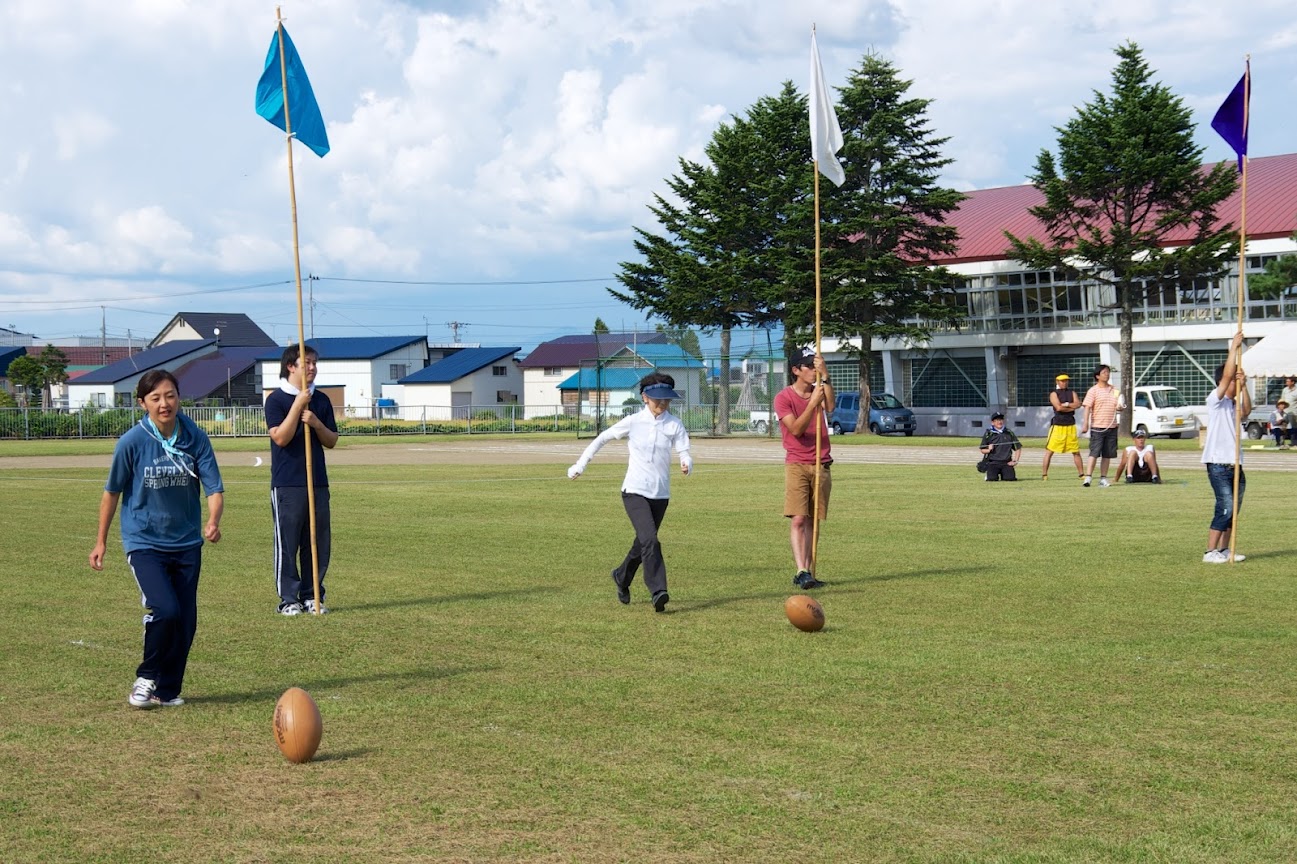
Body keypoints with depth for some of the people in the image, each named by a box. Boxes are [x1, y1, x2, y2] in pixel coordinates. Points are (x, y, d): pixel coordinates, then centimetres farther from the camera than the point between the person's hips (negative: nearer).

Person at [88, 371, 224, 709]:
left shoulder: (196, 438, -9)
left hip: (187, 542, 3)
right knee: (165, 609, -20)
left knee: (186, 620, 3)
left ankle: (167, 690, 22)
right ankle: (146, 678, 4)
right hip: (144, 542, -3)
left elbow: (214, 488, -10)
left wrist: (213, 522, -30)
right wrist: (101, 540, 7)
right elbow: (112, 492, 0)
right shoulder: (132, 442, -13)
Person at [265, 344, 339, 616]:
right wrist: (299, 404, -17)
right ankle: (289, 599, 5)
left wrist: (316, 423, -8)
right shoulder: (276, 399, -3)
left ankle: (312, 596, 16)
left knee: (319, 543, 7)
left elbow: (331, 441, 11)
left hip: (318, 482, 5)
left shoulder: (321, 400, 12)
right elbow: (281, 437, -14)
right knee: (287, 543, -2)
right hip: (287, 484, -5)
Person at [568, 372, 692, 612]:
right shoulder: (633, 422, -4)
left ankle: (621, 577, 43)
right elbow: (602, 438, 7)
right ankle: (658, 592, -24)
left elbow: (684, 451, -12)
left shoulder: (674, 424, -1)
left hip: (661, 494, 3)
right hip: (635, 491, -3)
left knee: (643, 543, 17)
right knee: (650, 540, -21)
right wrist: (581, 464, 8)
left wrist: (687, 464, -36)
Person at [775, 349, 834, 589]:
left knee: (813, 521, 5)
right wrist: (813, 403, -22)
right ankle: (801, 572, -21)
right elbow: (796, 429, -14)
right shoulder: (784, 397, -3)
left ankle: (807, 573, 7)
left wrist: (825, 377, -21)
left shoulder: (819, 391, 10)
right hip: (797, 465, -4)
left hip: (821, 465, 4)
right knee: (798, 519, -14)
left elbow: (830, 407, -12)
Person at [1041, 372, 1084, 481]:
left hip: (1070, 426, 4)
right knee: (1049, 451, -6)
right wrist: (1072, 408, -7)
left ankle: (1081, 474, 15)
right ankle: (1044, 474, -3)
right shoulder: (1054, 394, -1)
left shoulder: (1072, 393, 12)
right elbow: (1059, 408, -15)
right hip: (1058, 426, -4)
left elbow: (1078, 404, -5)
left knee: (1076, 451, 8)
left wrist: (1066, 404, -14)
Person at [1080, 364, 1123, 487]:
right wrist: (1085, 423, -16)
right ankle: (1087, 477, -10)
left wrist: (1120, 407, -3)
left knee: (1108, 454, 5)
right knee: (1094, 453, -10)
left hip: (1112, 426, 5)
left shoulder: (1114, 390, 15)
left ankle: (1103, 478, 11)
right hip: (1097, 427, -5)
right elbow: (1087, 407, -7)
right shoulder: (1093, 390, -1)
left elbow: (1118, 406, 21)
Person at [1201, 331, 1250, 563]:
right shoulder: (1215, 400, -6)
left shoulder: (1234, 403, 16)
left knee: (1233, 509, 10)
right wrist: (1234, 348, -14)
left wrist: (1243, 385, -11)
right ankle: (1210, 552, -9)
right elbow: (1227, 375, -17)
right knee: (1225, 507, -13)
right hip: (1218, 463, -8)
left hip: (1234, 464, 8)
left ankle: (1223, 549, 18)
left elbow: (1246, 411, -5)